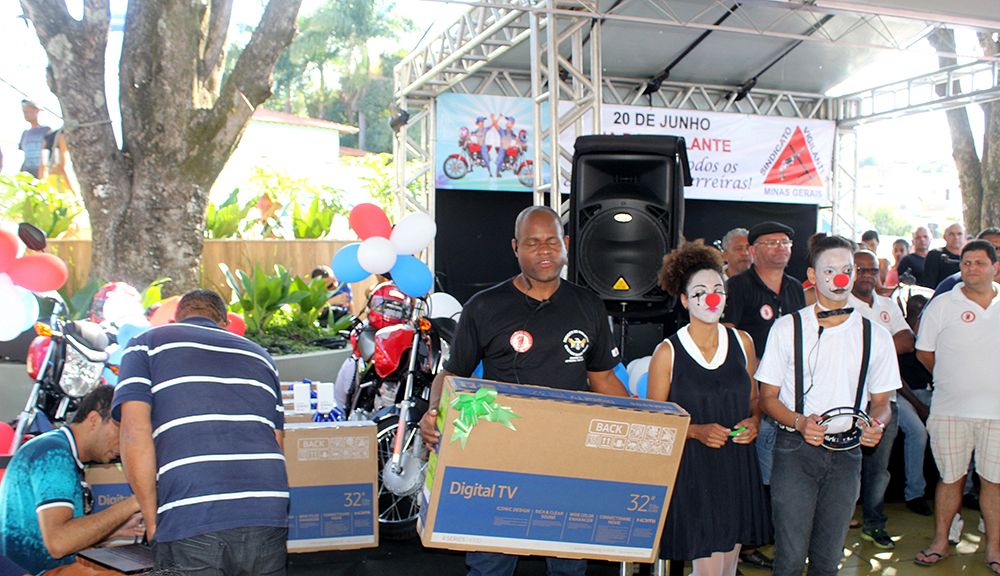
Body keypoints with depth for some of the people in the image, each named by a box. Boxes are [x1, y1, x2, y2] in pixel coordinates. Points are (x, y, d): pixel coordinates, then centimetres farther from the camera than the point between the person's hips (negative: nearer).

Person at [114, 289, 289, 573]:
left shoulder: (146, 344, 14)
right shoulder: (258, 354, 25)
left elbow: (135, 433, -2)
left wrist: (153, 520, 2)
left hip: (189, 522, -3)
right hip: (268, 515, 4)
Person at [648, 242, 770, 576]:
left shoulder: (741, 342, 6)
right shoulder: (668, 353, -6)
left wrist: (753, 422, -3)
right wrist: (697, 431, -16)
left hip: (737, 467, 4)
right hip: (692, 471, -4)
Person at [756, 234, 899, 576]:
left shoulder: (875, 336, 6)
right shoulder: (787, 328, 0)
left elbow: (881, 401, 13)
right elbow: (768, 397, 3)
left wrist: (876, 424, -10)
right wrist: (799, 422, -16)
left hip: (846, 454, 2)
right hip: (795, 449, -2)